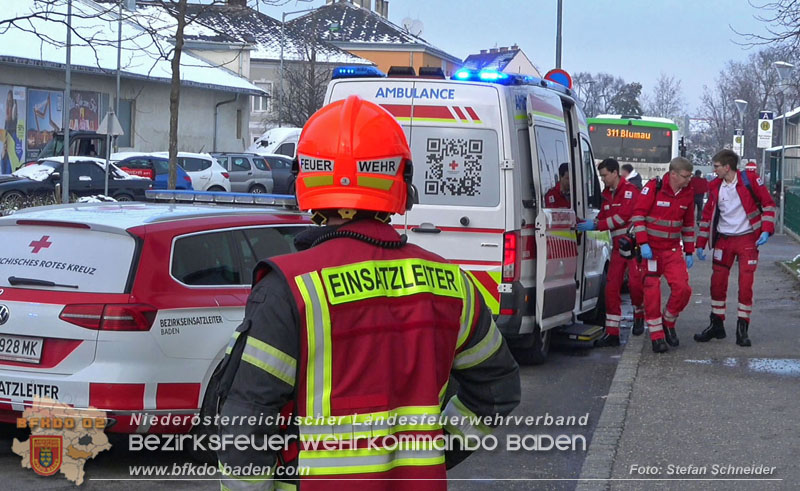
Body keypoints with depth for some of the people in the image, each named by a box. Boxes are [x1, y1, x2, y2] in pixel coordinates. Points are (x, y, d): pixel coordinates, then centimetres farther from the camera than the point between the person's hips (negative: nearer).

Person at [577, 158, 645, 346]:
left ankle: (639, 315, 15)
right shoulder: (607, 194, 16)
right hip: (618, 246, 8)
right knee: (611, 287, 2)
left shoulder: (630, 191, -9)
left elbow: (622, 217, -19)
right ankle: (612, 333, 5)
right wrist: (588, 223, -6)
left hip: (633, 244, -8)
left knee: (635, 282, -14)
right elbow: (603, 217, 14)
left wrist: (596, 225, -20)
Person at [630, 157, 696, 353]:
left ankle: (668, 323, 16)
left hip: (673, 250, 4)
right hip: (651, 248, -4)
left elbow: (688, 224, 15)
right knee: (652, 291, -4)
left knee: (682, 288, -8)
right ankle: (656, 336, 5)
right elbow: (638, 214, -11)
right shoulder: (653, 187, -12)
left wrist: (689, 252, 14)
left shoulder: (687, 193, 4)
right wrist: (643, 244, -16)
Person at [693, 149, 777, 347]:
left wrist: (766, 230, -13)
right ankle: (716, 325, 16)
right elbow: (707, 215, 10)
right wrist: (701, 243, 8)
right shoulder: (715, 187, 3)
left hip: (747, 239, -4)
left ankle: (742, 329, 4)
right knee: (717, 283, 3)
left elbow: (768, 204, -3)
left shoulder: (750, 179, -9)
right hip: (723, 240, 4)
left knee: (746, 284, -5)